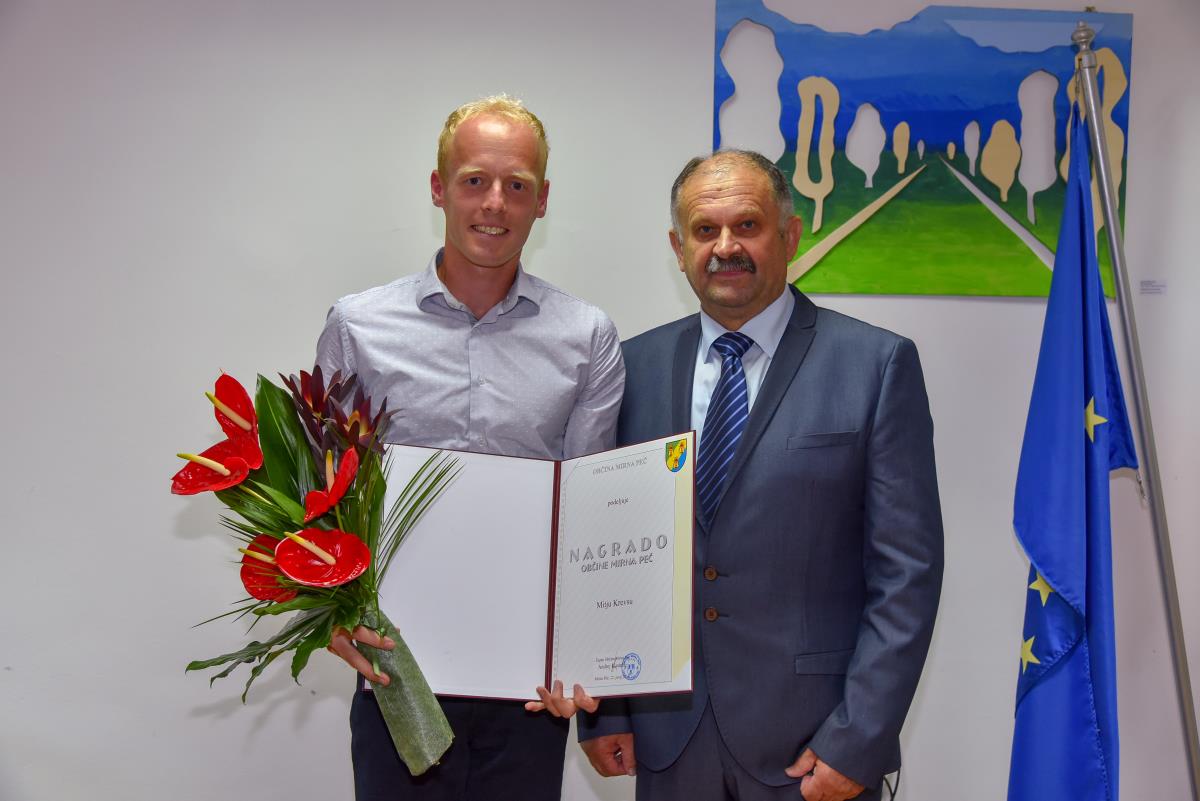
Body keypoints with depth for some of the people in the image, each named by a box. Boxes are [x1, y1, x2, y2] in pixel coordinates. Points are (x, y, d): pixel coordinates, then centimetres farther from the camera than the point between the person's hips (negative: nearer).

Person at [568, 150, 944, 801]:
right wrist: (602, 710, 3)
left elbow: (906, 570, -7)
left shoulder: (877, 365, -6)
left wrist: (857, 740, -12)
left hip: (812, 741, -3)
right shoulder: (637, 365, 4)